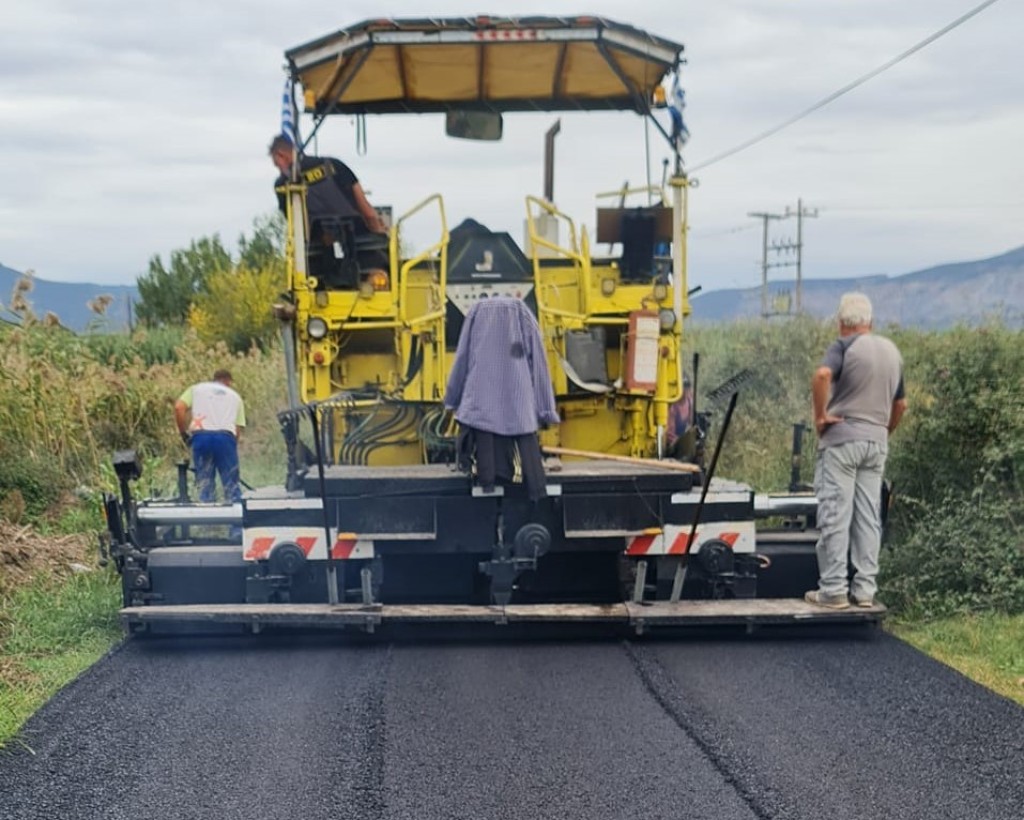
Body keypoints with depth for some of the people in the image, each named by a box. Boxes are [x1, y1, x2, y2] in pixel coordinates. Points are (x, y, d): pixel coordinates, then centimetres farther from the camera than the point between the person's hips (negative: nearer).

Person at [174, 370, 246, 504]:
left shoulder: (196, 388, 24)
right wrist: (232, 444, 22)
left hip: (200, 436, 0)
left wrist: (183, 433, 13)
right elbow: (238, 429, 14)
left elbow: (179, 407, 6)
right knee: (232, 486, 4)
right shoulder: (235, 396, 26)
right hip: (225, 436, 0)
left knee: (205, 485, 5)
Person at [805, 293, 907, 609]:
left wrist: (820, 414, -17)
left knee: (835, 515, -3)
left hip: (842, 439, -6)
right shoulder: (892, 351, 14)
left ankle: (833, 590, -2)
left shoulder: (845, 345, -7)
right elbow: (900, 404, 19)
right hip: (876, 442, 6)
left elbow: (822, 374, -27)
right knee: (869, 517, 8)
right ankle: (865, 589, 10)